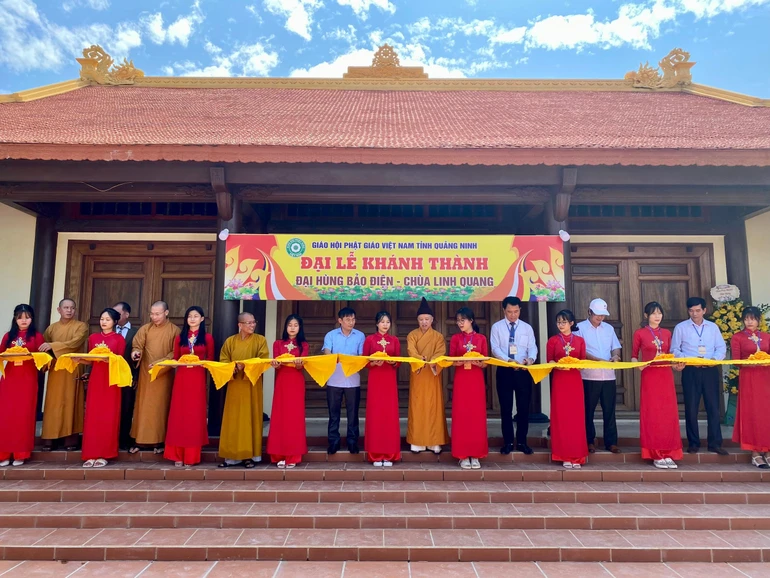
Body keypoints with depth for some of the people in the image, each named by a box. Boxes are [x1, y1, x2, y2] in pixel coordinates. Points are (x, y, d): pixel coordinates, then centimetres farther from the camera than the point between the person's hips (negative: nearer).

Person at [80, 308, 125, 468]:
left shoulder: (119, 339, 2)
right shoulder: (93, 338, 11)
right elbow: (89, 361, 12)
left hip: (111, 380, -3)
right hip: (95, 379, 3)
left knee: (108, 417, -1)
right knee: (92, 416, 0)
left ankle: (104, 454, 5)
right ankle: (91, 454, 6)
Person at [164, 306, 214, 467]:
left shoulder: (207, 337, 3)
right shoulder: (180, 337, 10)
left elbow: (210, 359, 6)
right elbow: (175, 358, 11)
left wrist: (200, 362, -11)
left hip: (198, 379, -2)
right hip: (181, 378, 2)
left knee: (195, 415, 1)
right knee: (179, 414, 1)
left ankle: (191, 456, 8)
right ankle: (178, 455, 8)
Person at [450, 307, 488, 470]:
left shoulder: (481, 338, 5)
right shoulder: (455, 338, 5)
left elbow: (485, 363, 3)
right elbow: (451, 360, 1)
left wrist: (477, 362, -18)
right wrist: (459, 362, -19)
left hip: (477, 381, 0)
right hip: (461, 380, 0)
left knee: (477, 416, 0)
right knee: (461, 415, -2)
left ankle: (475, 455, 9)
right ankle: (463, 455, 6)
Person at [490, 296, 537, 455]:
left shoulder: (527, 327, 8)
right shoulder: (497, 327, 2)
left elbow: (532, 347, -2)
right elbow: (495, 349, -8)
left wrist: (530, 358, -25)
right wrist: (509, 360, -26)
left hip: (523, 371, 1)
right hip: (504, 371, -1)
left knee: (524, 407, 6)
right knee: (506, 408, 5)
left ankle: (522, 442, 19)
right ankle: (508, 442, 15)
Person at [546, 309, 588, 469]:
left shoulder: (580, 340, 8)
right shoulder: (552, 341, 4)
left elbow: (583, 361, 6)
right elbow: (549, 361, 1)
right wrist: (558, 365, -19)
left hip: (575, 381, 1)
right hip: (559, 381, -1)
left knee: (576, 417, 1)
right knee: (561, 417, -1)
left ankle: (577, 456, 8)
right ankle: (564, 456, 6)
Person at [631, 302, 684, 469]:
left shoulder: (667, 333, 12)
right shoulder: (639, 333, 1)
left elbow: (669, 354, 15)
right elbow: (634, 355, 2)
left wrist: (676, 365, -3)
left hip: (666, 376, 4)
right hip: (649, 376, -4)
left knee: (668, 414, 3)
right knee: (652, 415, -2)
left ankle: (668, 453, 11)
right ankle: (656, 455, 5)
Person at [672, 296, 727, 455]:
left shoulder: (713, 327, 12)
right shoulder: (680, 327, 5)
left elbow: (721, 348, 6)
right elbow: (675, 350, 2)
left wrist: (714, 359, -13)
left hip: (711, 370, 2)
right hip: (690, 371, -1)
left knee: (713, 407, 1)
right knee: (691, 408, 2)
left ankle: (715, 443, 9)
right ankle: (693, 443, 11)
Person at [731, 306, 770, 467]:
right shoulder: (737, 337, 2)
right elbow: (736, 360, -4)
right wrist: (749, 362, -21)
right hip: (748, 377, -3)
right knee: (751, 413, -3)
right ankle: (755, 452, 1)